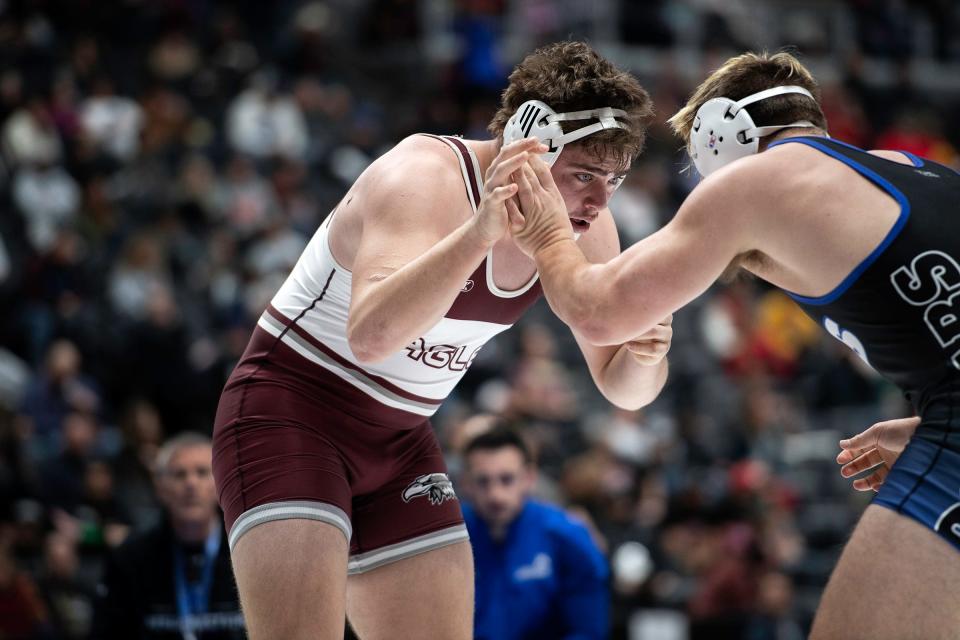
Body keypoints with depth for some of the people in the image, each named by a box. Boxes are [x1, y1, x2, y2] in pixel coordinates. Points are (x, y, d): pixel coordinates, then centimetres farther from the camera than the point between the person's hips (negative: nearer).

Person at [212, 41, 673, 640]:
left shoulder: (584, 229, -3)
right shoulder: (424, 178, -24)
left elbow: (620, 385, 4)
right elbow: (370, 335, -41)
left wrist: (645, 353, -20)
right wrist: (480, 231, -51)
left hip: (400, 443, 8)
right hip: (289, 412, -7)